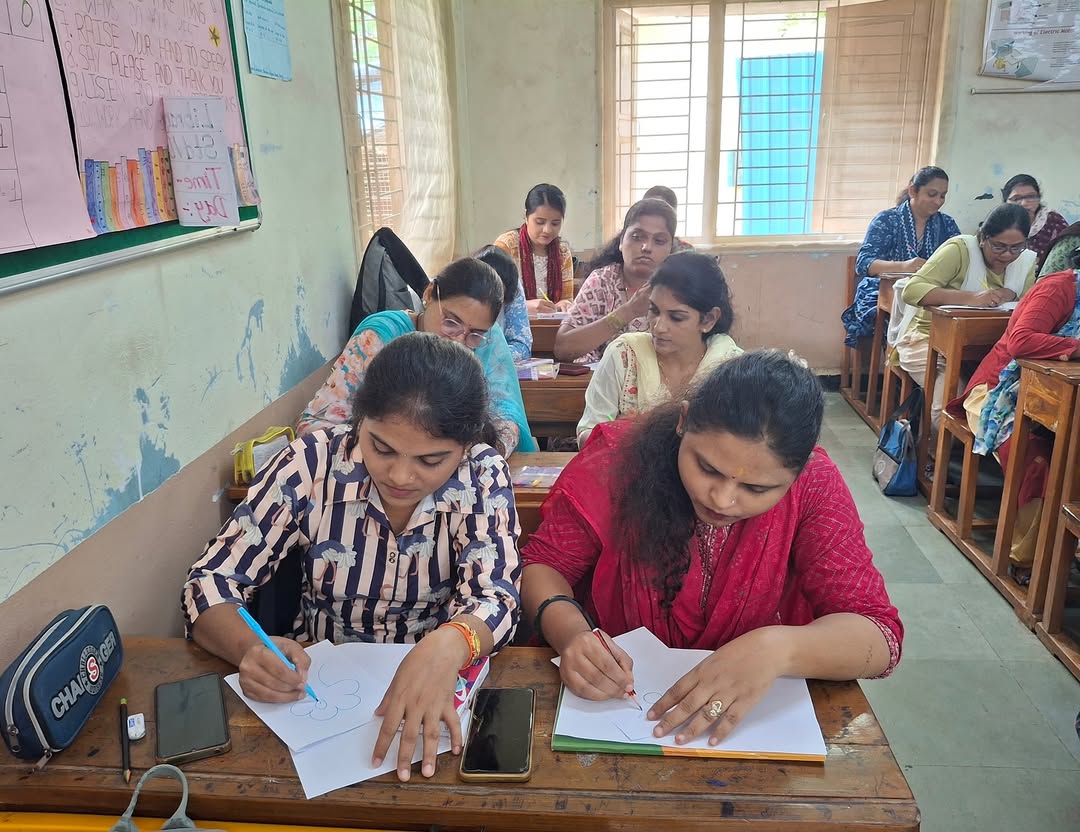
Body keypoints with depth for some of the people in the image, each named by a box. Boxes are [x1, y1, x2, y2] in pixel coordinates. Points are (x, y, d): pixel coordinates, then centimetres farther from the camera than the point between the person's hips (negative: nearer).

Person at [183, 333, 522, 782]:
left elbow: (495, 598, -20)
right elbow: (211, 582, -10)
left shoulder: (483, 475, -13)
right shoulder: (312, 463, -14)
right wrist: (250, 649, -32)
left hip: (437, 690, 0)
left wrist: (448, 646, -43)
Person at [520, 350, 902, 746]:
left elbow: (881, 635, -15)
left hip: (751, 714, 1)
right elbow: (542, 565, -6)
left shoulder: (813, 487, -14)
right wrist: (571, 632, -26)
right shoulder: (616, 461, -16)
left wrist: (777, 648, -33)